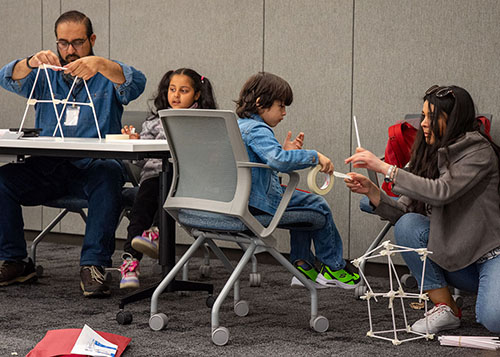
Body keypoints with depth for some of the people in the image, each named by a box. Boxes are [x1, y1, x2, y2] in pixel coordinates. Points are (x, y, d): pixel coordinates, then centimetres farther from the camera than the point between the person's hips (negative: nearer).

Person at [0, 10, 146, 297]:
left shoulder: (108, 76, 12)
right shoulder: (46, 75, 19)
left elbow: (136, 83, -11)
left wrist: (100, 64, -30)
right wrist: (32, 62, -23)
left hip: (93, 166, -3)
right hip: (46, 165, 3)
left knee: (109, 176, -37)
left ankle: (94, 265, -34)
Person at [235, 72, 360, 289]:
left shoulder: (238, 126, 13)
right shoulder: (257, 130, -20)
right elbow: (278, 161, -38)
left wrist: (285, 151, 10)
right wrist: (315, 156, -32)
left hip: (242, 197, 11)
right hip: (262, 201, -10)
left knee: (304, 202, 27)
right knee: (318, 206, 1)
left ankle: (302, 264, 27)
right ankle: (334, 267, 15)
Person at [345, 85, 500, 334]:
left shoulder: (480, 152, -12)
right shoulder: (431, 154, 8)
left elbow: (442, 191, -29)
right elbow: (405, 210, 0)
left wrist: (384, 168, -28)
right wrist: (371, 192, -17)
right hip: (452, 253, 7)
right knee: (407, 225, -21)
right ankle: (445, 307, -11)